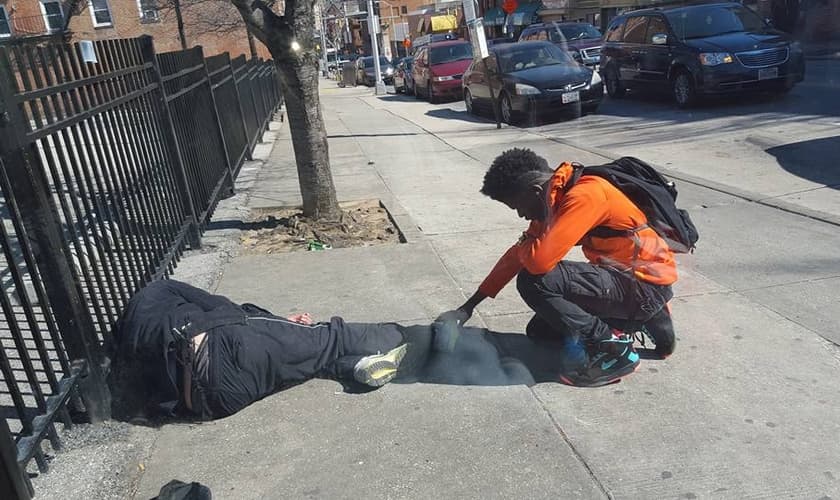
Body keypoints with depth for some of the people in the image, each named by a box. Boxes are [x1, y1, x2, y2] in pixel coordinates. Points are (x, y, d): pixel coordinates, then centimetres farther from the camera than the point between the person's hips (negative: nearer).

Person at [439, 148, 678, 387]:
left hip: (647, 285, -10)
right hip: (622, 276, 10)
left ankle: (613, 348, -7)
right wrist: (466, 308, 11)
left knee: (534, 281, -23)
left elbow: (539, 260, -33)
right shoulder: (555, 198, 5)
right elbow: (517, 256, 10)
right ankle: (645, 320, 15)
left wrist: (525, 244, -6)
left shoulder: (585, 195, -25)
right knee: (539, 331, 15)